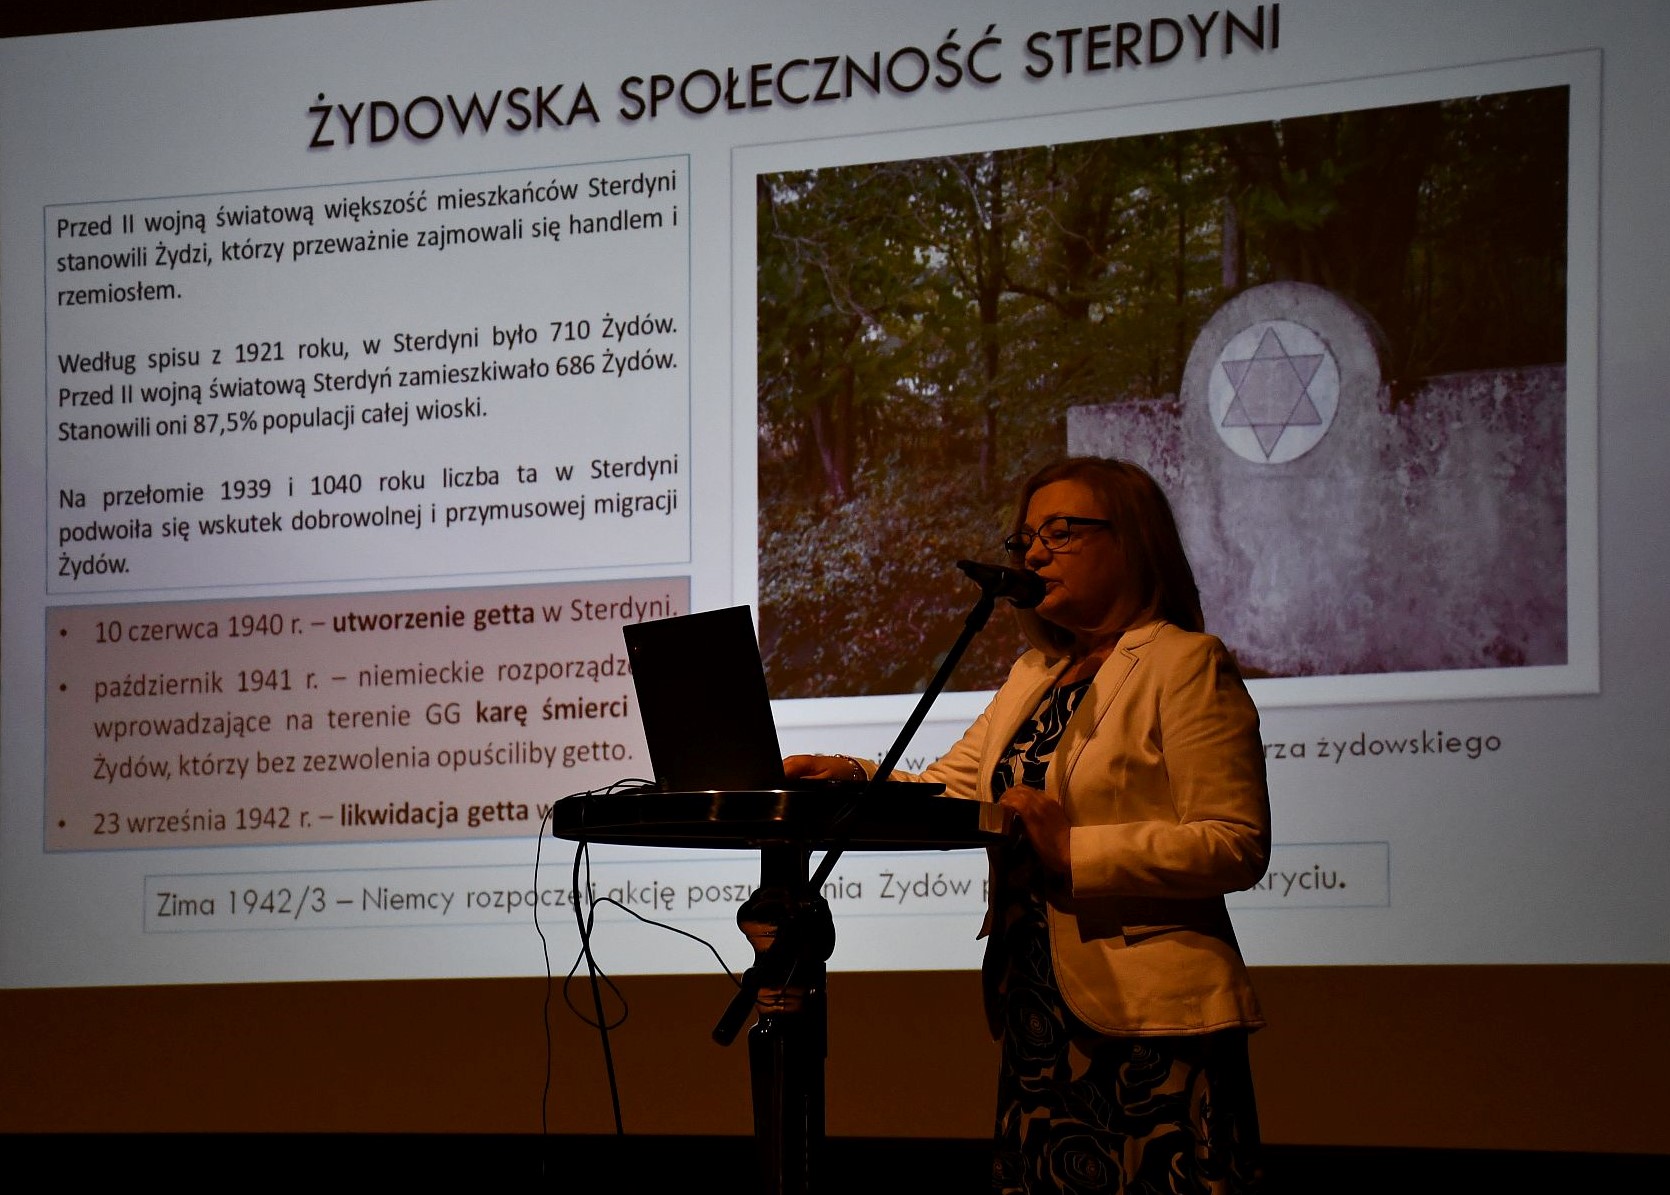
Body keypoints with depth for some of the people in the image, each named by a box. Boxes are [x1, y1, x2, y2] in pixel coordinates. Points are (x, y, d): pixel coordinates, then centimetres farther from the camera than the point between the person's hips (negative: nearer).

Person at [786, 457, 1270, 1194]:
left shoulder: (1185, 665, -5)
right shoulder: (1033, 676, 21)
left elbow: (1236, 846, -14)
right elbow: (949, 789, 16)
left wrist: (1074, 853, -20)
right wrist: (856, 779, -4)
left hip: (1149, 1021, -7)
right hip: (1039, 1010, 8)